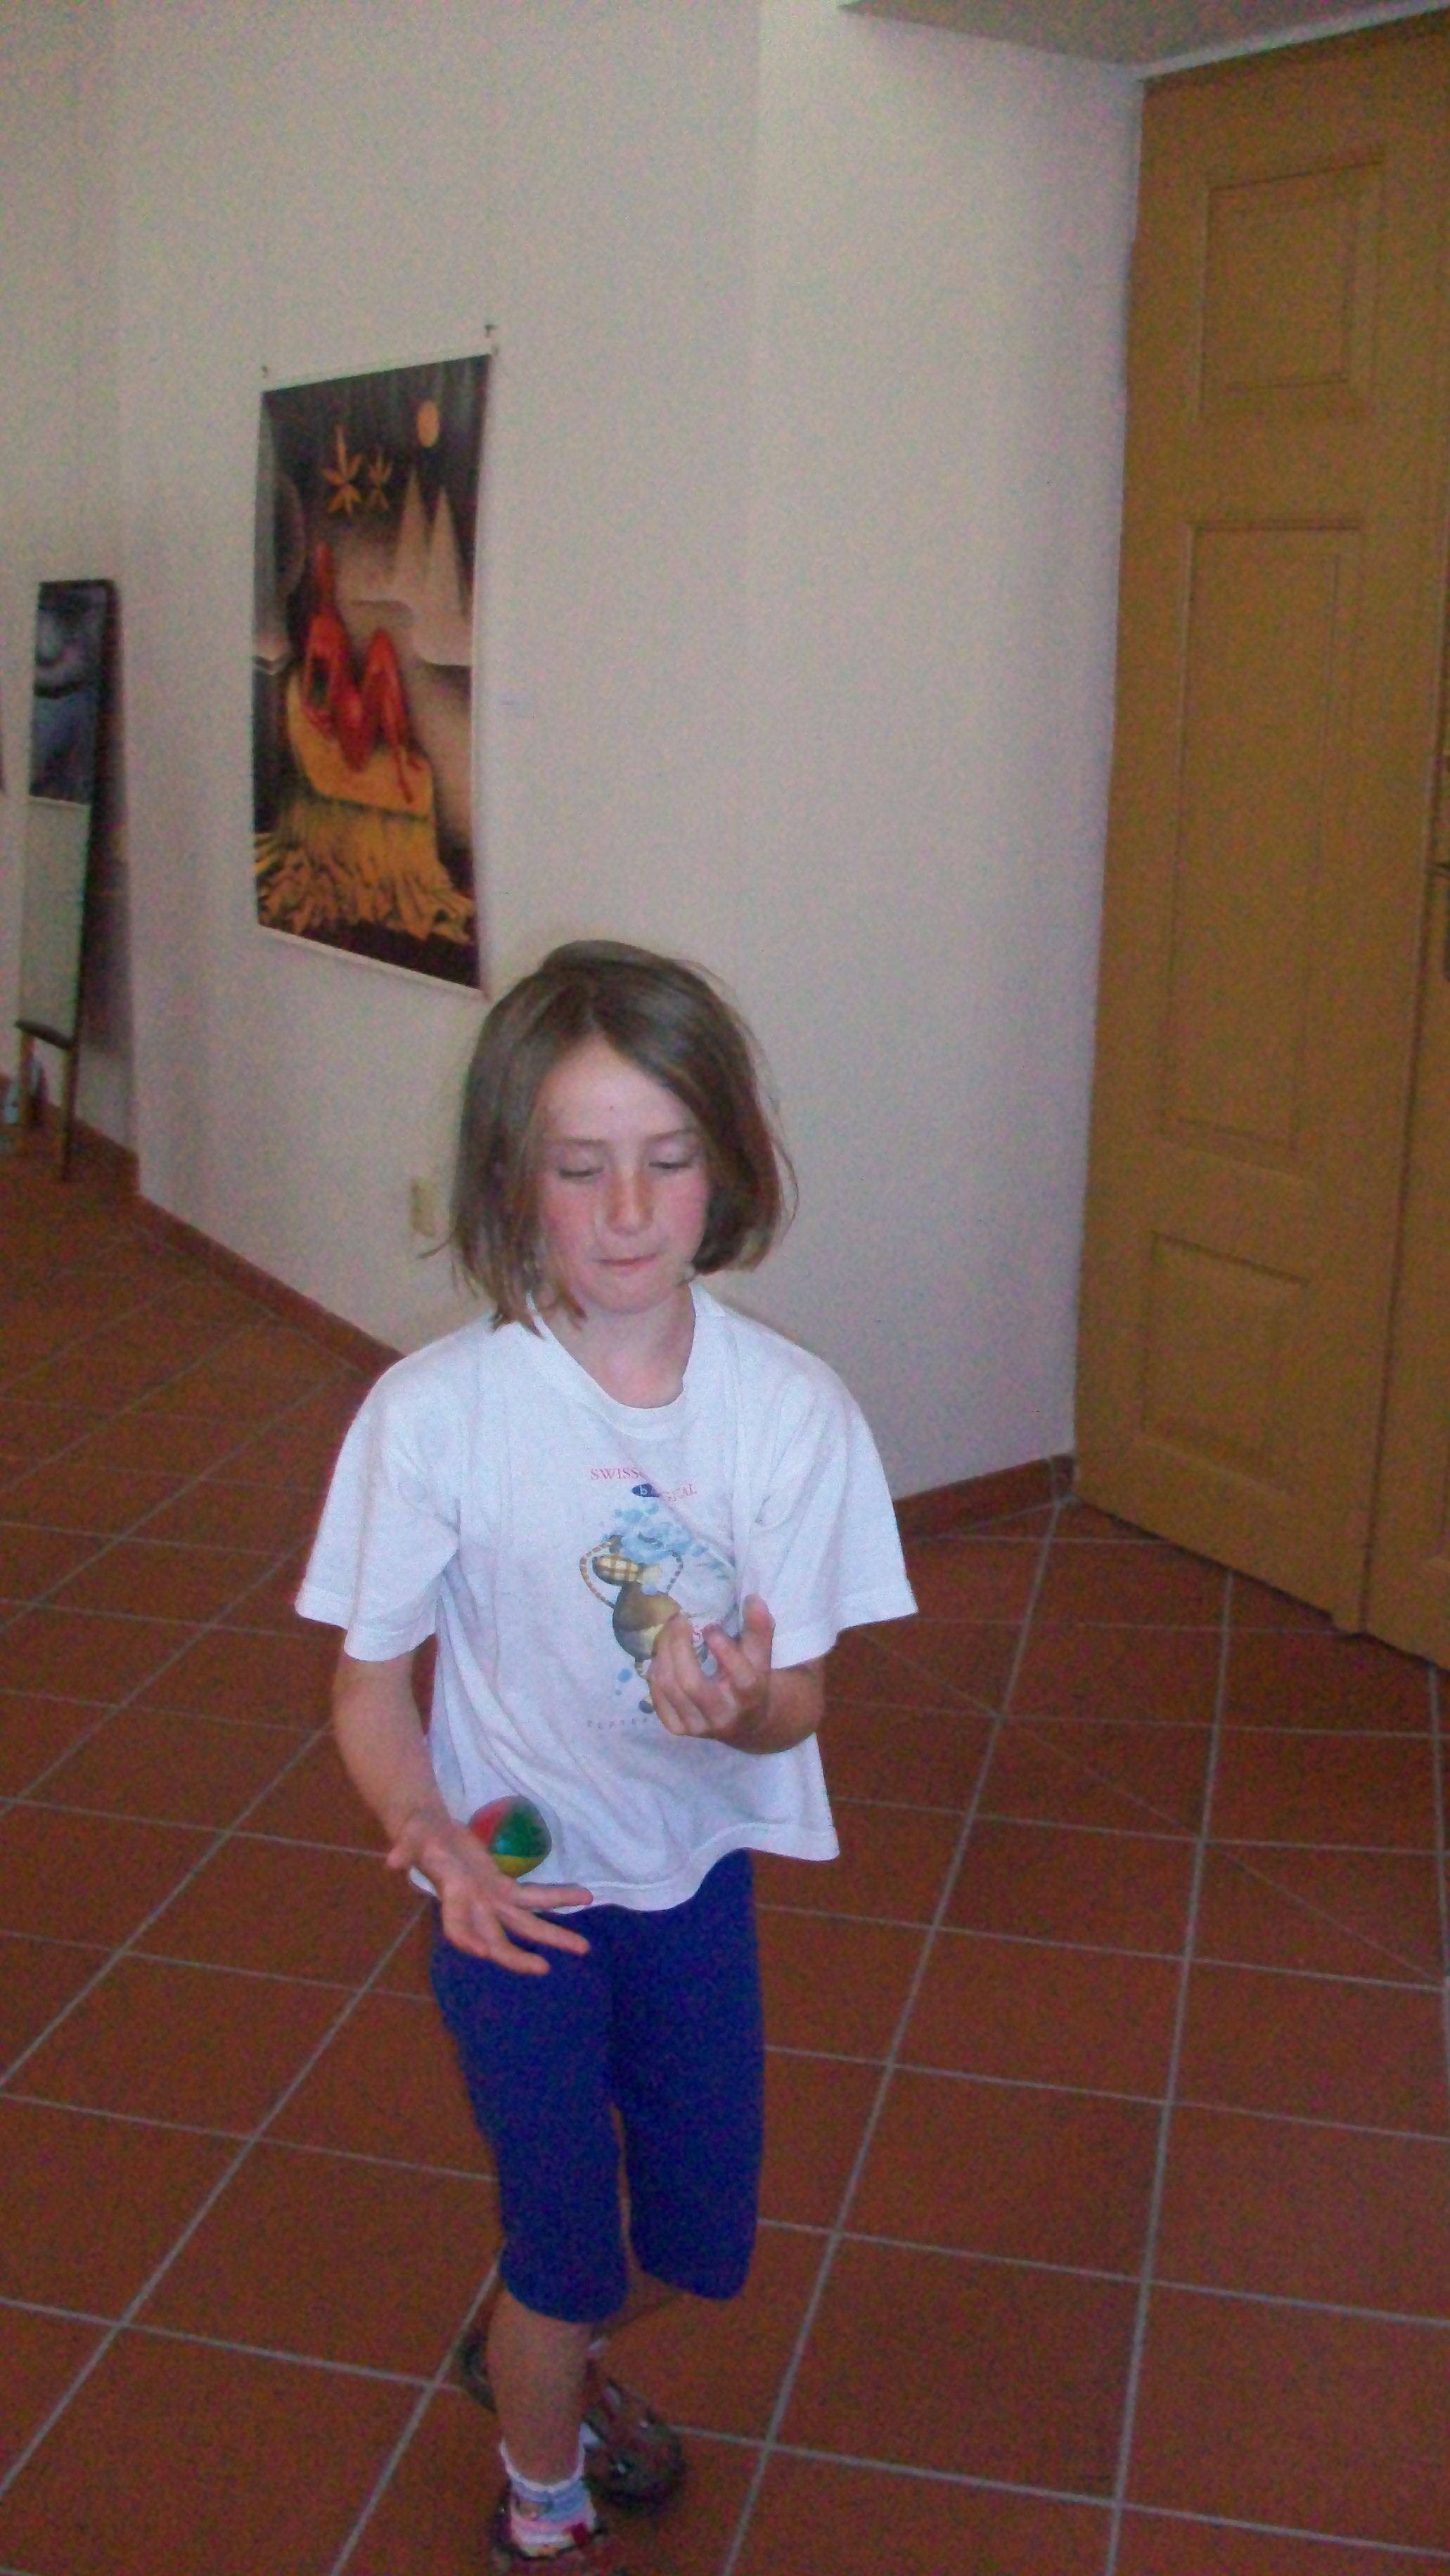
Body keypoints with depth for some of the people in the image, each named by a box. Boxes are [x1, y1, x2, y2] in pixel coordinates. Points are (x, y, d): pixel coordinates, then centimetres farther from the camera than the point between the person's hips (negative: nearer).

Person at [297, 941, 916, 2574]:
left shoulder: (792, 1406, -17)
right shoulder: (434, 1411, -22)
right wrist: (432, 1839, -30)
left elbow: (798, 1701, -10)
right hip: (517, 1884, -3)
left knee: (702, 2244, 19)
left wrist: (741, 1704, -33)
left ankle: (540, 2355, 55)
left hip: (697, 1870, 3)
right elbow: (371, 1684, -11)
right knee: (568, 2253, 10)